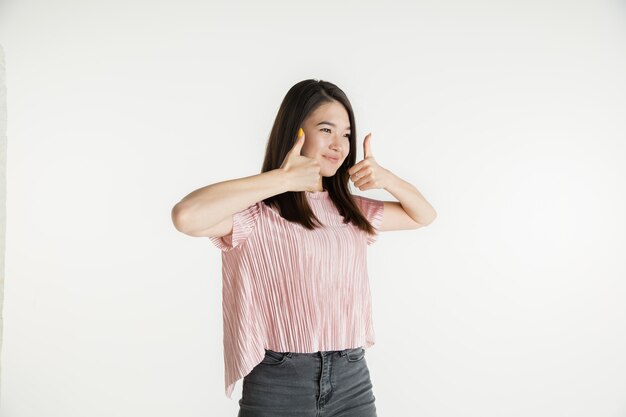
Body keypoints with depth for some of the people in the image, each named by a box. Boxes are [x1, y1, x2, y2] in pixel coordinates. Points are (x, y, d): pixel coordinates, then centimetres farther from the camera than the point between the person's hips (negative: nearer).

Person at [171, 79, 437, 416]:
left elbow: (423, 215, 21)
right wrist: (283, 178, -21)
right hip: (279, 381, -5)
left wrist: (387, 178, 1)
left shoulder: (352, 211, 11)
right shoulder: (258, 212, -10)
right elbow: (186, 216, -28)